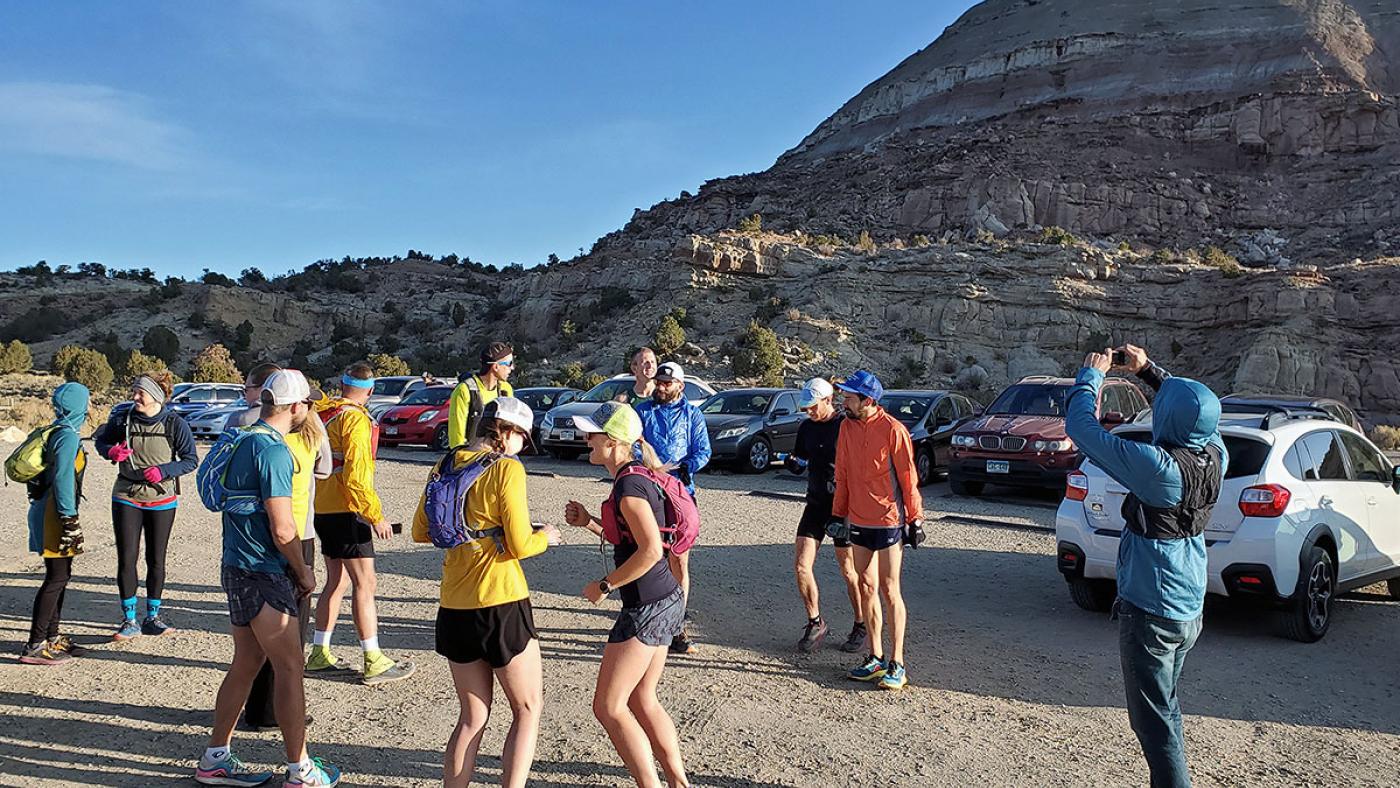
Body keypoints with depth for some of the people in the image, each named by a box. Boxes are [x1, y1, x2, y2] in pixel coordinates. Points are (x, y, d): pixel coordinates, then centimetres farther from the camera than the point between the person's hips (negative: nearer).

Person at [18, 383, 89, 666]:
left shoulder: (58, 433, 14)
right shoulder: (68, 436, -15)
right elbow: (63, 478, -21)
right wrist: (69, 519, -21)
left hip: (49, 511, 10)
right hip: (55, 514, -10)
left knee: (61, 576, 15)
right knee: (56, 578, -7)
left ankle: (52, 637, 23)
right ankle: (35, 646, -4)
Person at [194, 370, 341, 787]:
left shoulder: (245, 440, 10)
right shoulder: (273, 450, -19)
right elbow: (282, 530, -21)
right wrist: (304, 572, -5)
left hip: (238, 567, 9)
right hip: (263, 574, -9)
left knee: (246, 663, 18)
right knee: (290, 668, 0)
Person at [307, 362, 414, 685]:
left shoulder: (324, 413, 11)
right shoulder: (355, 418, -14)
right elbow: (355, 475, -21)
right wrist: (376, 515, -17)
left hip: (322, 509, 9)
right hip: (346, 511, -9)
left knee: (336, 581, 17)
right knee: (364, 583, -6)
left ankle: (319, 653, 23)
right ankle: (374, 662, -5)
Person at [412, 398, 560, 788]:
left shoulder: (447, 465, 7)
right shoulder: (507, 468, -12)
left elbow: (421, 531, 14)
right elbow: (520, 545, -15)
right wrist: (545, 536, 5)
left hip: (454, 608, 6)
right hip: (501, 603, -6)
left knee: (472, 717, 18)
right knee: (528, 708, 12)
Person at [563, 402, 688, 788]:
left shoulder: (629, 485, -19)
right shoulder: (636, 477, 12)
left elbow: (651, 550, -26)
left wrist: (603, 585, -16)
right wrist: (589, 522, 7)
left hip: (647, 607, -10)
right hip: (667, 600, 10)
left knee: (608, 707, 0)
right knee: (641, 701, 19)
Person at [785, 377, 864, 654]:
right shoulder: (807, 428, 8)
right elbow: (799, 465, 14)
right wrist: (793, 462, -8)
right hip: (815, 504, 6)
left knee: (849, 571, 4)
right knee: (802, 567, 0)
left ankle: (861, 626, 21)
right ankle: (815, 624, 16)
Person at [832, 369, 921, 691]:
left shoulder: (893, 430, -14)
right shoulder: (847, 427, 5)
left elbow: (908, 477, -10)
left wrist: (914, 519, -9)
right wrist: (839, 514, 12)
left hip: (888, 520, -6)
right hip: (858, 521, 6)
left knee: (890, 591, -1)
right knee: (867, 588, 11)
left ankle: (897, 664, 8)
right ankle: (876, 658, 21)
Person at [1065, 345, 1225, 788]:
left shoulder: (1159, 468, -26)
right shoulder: (1216, 456, -6)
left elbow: (1080, 427, -20)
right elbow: (1196, 412, 16)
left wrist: (1091, 376, -4)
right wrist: (1148, 370, 15)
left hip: (1150, 613, -8)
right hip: (1190, 611, 8)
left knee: (1154, 721, 3)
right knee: (1166, 709, 24)